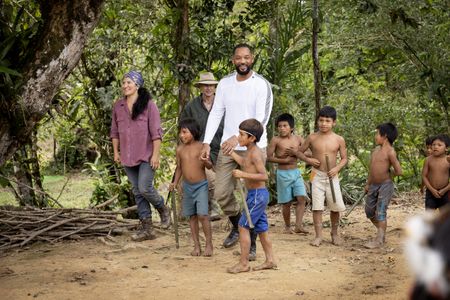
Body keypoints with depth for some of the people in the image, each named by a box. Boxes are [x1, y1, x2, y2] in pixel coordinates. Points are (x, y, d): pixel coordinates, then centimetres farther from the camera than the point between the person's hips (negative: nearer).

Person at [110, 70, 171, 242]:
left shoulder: (148, 105, -7)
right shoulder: (118, 106, 8)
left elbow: (156, 132, -9)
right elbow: (114, 131, 16)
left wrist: (155, 154, -13)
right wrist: (116, 152, 11)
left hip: (146, 156, -5)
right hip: (128, 157, 5)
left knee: (145, 188, -13)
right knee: (137, 192, 6)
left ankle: (163, 210, 16)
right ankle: (146, 229, 11)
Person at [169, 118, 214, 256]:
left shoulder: (201, 147, -8)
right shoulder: (180, 149, 3)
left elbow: (210, 166, -7)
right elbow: (179, 167, 12)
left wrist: (206, 161, -28)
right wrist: (175, 182, 2)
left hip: (201, 185, -4)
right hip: (187, 186, 4)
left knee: (202, 215, -13)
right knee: (192, 216, 8)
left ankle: (209, 244, 0)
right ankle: (196, 246, 15)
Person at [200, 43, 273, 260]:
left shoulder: (261, 85, -9)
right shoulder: (225, 83, 6)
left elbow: (262, 118, -16)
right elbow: (216, 114, 6)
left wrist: (238, 137, -28)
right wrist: (206, 142, -4)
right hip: (227, 148, 4)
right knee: (221, 194, 4)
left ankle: (251, 244, 8)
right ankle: (237, 227, 31)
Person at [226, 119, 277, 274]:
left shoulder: (255, 154, -18)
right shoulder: (250, 152, 12)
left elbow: (263, 175, -25)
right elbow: (245, 164, 32)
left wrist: (243, 174, -27)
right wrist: (232, 153, 30)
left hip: (257, 194, -10)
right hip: (256, 194, 10)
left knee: (243, 226, -6)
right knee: (261, 229, 13)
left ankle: (243, 263, -4)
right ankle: (270, 260, 19)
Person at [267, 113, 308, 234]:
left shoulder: (298, 139, 4)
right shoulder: (276, 140, -6)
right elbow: (269, 157, -8)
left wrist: (296, 153, -13)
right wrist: (283, 160, -17)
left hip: (296, 172, 3)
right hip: (283, 173, -3)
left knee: (302, 198, -11)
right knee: (286, 202, 4)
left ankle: (298, 225, -11)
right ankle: (287, 227, 19)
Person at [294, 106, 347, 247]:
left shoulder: (339, 140, -2)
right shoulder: (312, 138, -1)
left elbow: (344, 158, 5)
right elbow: (299, 152, 9)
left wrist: (337, 168, -14)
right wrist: (308, 159, -11)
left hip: (332, 177, 0)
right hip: (317, 176, 0)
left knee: (336, 206, 3)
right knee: (317, 207, -3)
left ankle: (334, 233, 24)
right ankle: (318, 236, 4)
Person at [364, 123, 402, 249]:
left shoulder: (390, 152, -14)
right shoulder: (376, 149, 9)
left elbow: (399, 171, -15)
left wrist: (386, 173, 1)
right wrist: (368, 184, 18)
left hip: (385, 185, -8)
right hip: (374, 185, 8)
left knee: (380, 212, -6)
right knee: (369, 211, 13)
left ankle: (379, 240, 1)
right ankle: (382, 231, 30)